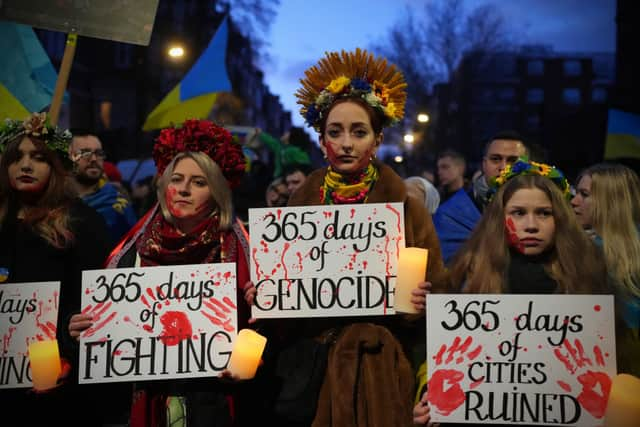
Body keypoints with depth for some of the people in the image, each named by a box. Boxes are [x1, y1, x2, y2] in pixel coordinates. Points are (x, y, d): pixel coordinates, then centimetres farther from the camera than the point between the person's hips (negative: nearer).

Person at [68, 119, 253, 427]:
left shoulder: (234, 248, -4)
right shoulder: (136, 248, 4)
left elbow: (249, 325, -6)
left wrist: (255, 306, -26)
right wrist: (83, 329, -9)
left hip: (211, 397, -3)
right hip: (148, 397, 3)